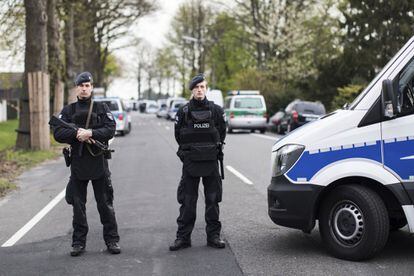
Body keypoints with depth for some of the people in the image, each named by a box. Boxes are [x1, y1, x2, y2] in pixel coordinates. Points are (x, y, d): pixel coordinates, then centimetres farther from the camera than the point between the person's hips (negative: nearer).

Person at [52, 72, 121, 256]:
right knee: (78, 205, 7)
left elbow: (110, 129, -9)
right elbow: (57, 133, -4)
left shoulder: (102, 108, 4)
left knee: (105, 203, 4)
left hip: (99, 162, -1)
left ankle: (112, 240, 13)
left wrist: (91, 133, -22)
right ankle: (78, 242, 16)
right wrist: (77, 133, -19)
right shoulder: (68, 110, 7)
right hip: (78, 163, 2)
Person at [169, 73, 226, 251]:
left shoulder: (216, 110, 2)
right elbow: (178, 135, 8)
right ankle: (183, 237, 9)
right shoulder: (184, 112, 0)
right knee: (187, 201, 2)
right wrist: (190, 150, 9)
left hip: (211, 162, 1)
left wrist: (213, 148, 10)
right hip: (190, 163, -1)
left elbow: (222, 133, 12)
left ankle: (213, 236, 15)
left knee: (213, 200, 7)